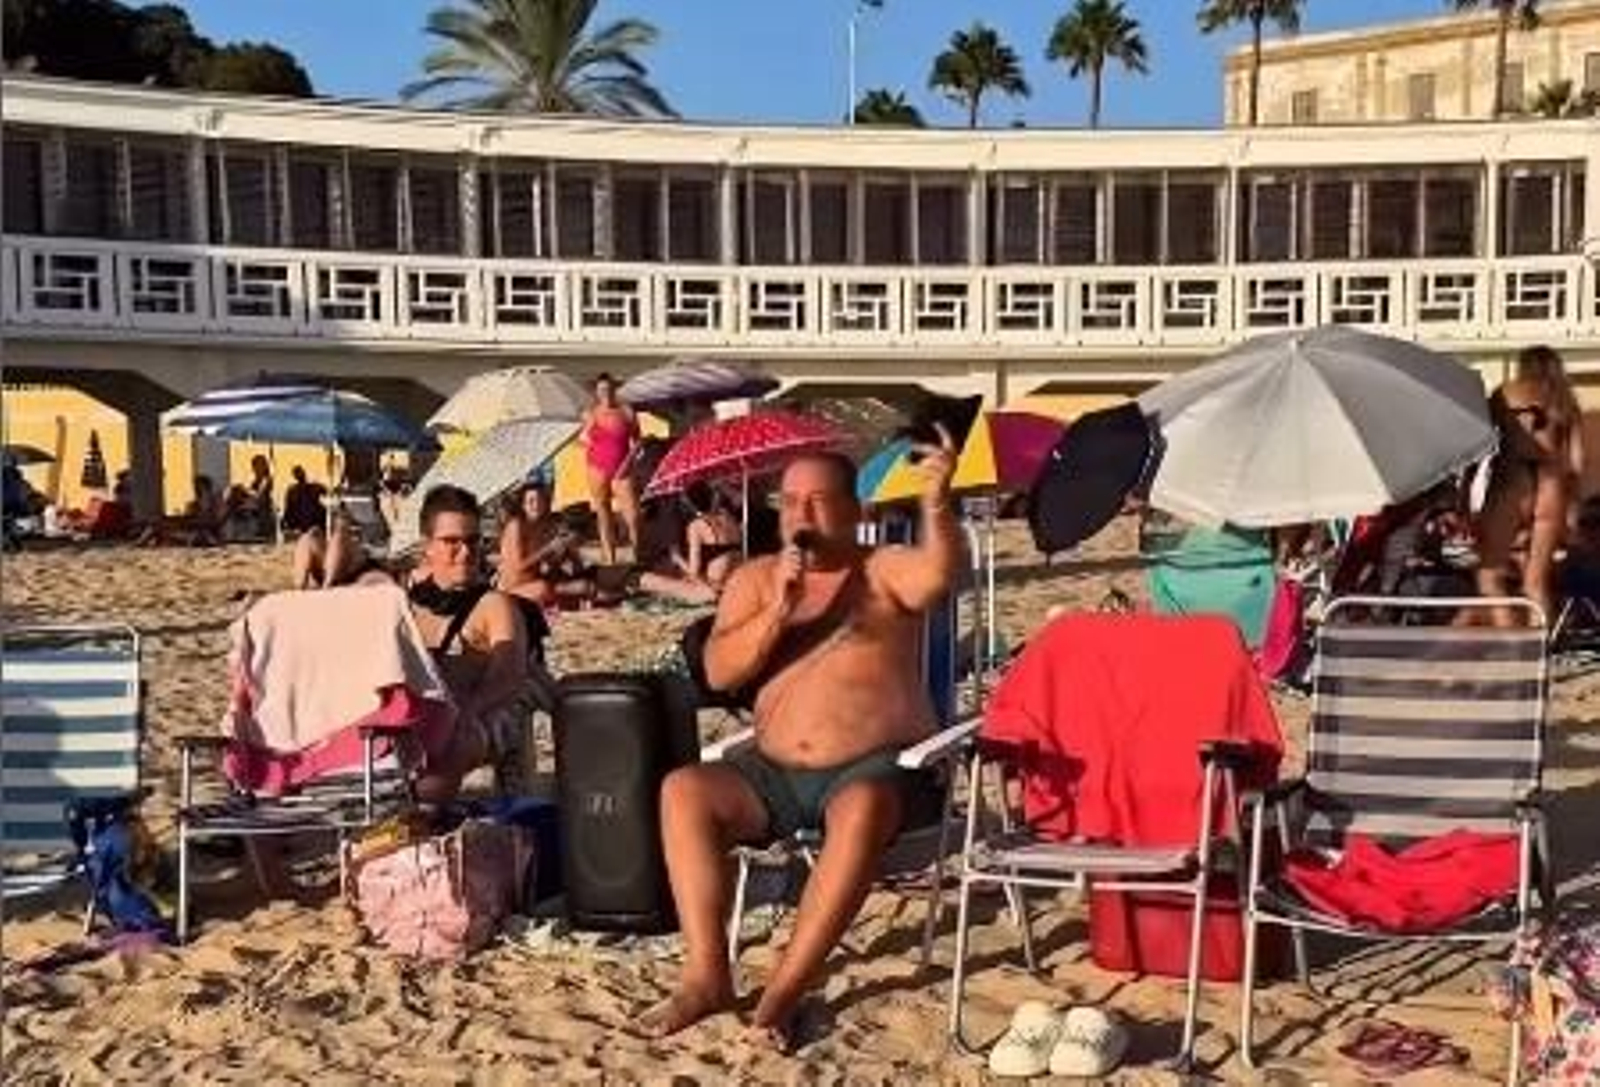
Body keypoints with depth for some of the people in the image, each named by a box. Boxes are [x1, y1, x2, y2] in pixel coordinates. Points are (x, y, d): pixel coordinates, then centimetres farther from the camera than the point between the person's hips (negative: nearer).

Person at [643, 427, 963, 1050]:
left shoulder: (884, 572, 2)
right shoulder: (755, 578, 12)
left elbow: (942, 573, -21)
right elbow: (719, 672, 0)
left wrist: (935, 503, -40)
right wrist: (778, 609, -14)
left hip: (873, 767, -4)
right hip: (776, 771, 4)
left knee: (863, 810, -37)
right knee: (684, 789, -21)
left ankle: (785, 990, -29)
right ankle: (707, 976, -19)